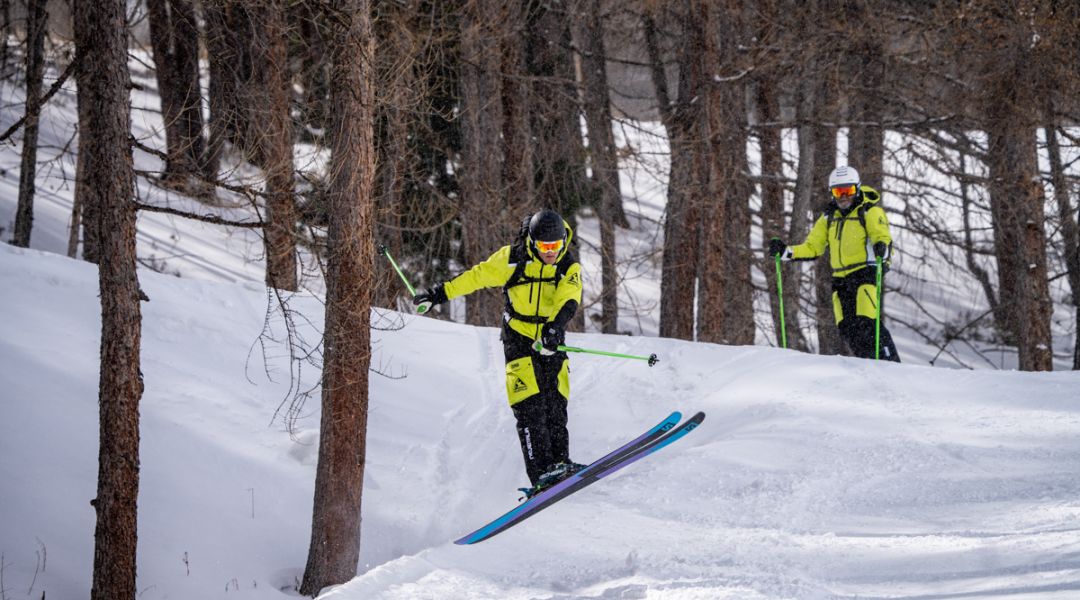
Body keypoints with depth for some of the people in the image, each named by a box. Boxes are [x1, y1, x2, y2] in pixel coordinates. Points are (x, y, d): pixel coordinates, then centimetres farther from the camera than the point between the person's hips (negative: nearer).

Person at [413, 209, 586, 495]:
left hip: (550, 342, 2)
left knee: (555, 406, -2)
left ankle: (560, 464, 2)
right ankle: (540, 474, -19)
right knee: (530, 407, -12)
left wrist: (555, 328, -41)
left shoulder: (570, 268, -5)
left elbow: (568, 302, -21)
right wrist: (438, 294, 4)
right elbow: (477, 276, 1)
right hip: (519, 340, -2)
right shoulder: (513, 259, -9)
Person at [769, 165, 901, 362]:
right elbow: (812, 248, 19)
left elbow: (884, 238, -16)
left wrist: (882, 249, -40)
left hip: (866, 273, -7)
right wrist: (785, 251, 4)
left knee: (867, 325, -20)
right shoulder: (829, 217, 17)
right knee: (847, 330, 0)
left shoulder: (870, 212, -1)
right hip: (840, 279, 7)